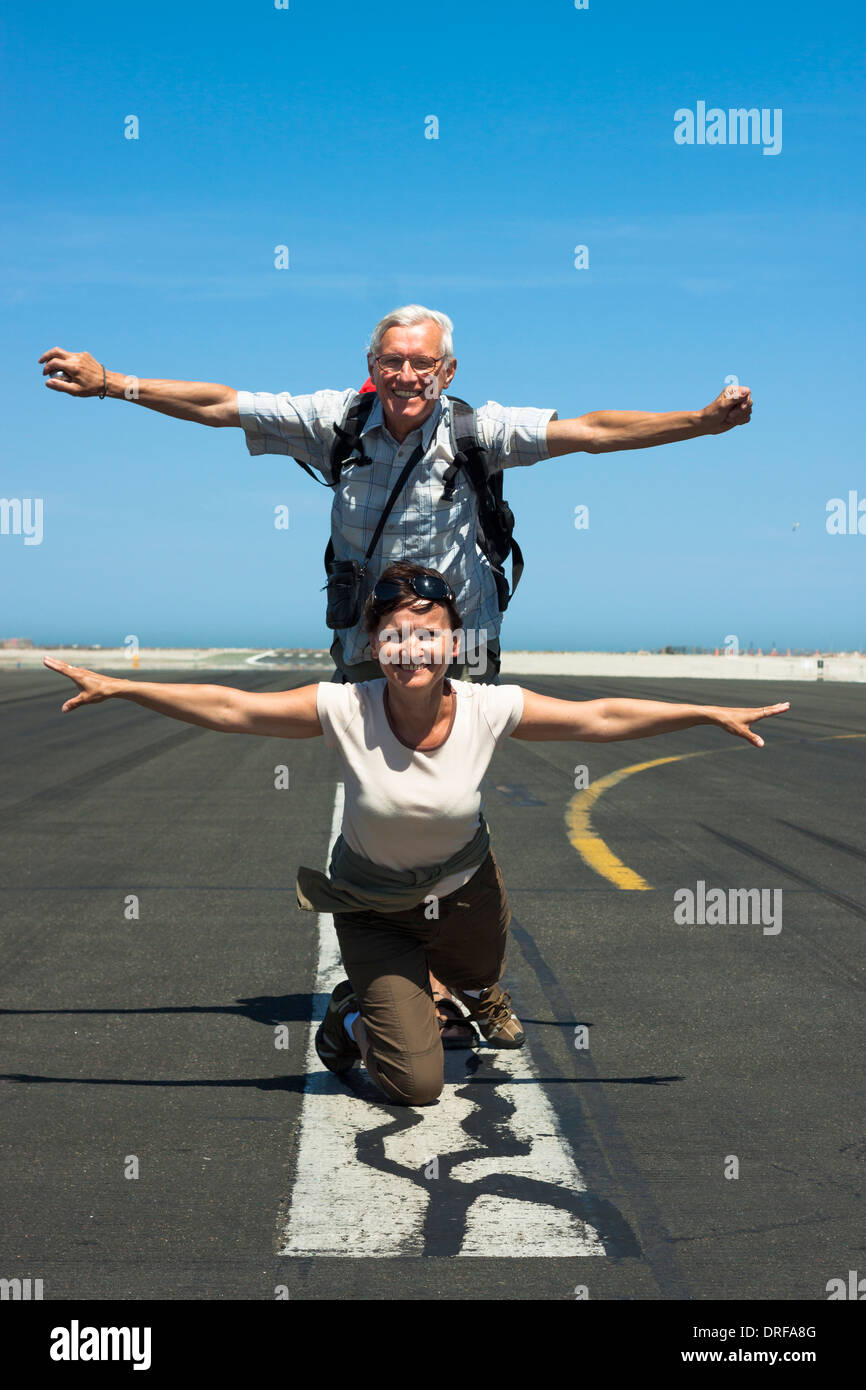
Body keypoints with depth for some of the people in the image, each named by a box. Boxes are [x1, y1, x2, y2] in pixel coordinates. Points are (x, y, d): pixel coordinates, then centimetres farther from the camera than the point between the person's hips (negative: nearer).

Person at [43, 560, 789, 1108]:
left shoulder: (489, 709, -24)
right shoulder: (345, 709, -28)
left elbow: (602, 718, -17)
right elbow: (230, 708, -25)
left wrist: (714, 713, -17)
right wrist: (117, 687, -28)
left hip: (464, 888, 2)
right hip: (373, 907, -2)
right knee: (415, 1084, -2)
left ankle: (478, 987, 68)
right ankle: (359, 1003, 30)